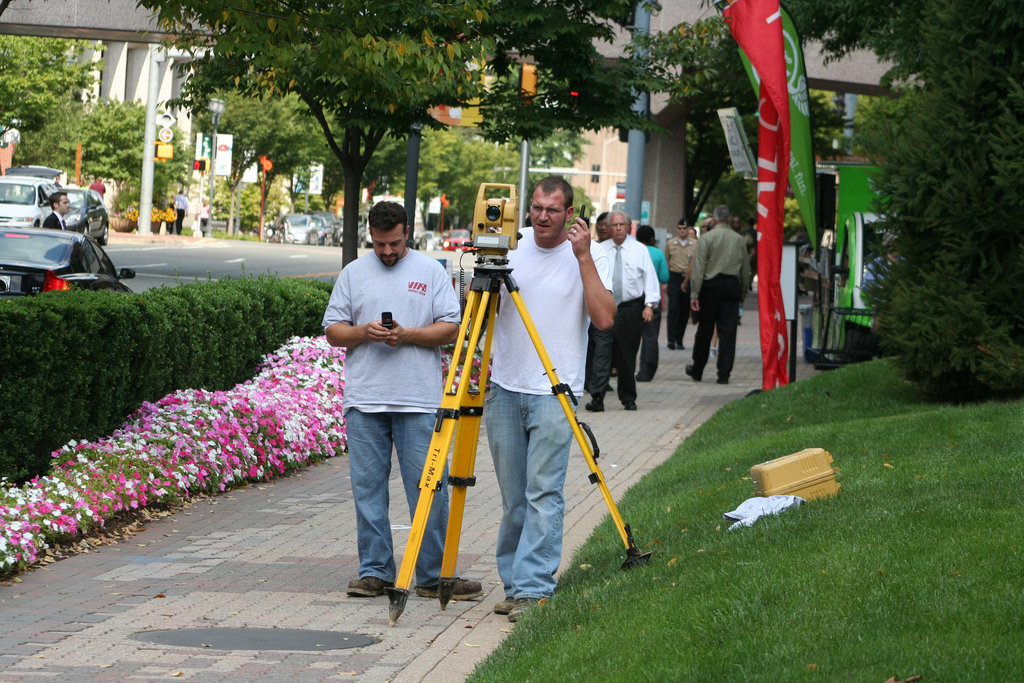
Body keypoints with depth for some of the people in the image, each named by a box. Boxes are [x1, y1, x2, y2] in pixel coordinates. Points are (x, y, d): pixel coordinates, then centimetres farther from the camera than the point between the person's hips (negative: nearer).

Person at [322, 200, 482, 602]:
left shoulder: (431, 271, 7)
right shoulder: (353, 274, 12)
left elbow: (450, 328, 2)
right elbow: (332, 331, 10)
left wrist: (408, 335, -13)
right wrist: (364, 332, -9)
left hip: (420, 401, -2)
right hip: (364, 401, 2)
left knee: (428, 488, -4)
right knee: (368, 489, 3)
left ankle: (434, 576, 1)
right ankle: (375, 572, 11)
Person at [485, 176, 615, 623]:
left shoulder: (590, 257, 0)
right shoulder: (511, 247, 10)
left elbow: (604, 318, -14)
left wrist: (583, 257, -16)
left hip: (554, 393, -4)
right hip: (505, 390, 4)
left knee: (544, 494, -11)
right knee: (513, 498, 8)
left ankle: (533, 588, -11)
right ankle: (513, 584, 16)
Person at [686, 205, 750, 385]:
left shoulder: (707, 238, -4)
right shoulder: (739, 239, 6)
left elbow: (698, 268, -8)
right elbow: (746, 269, 12)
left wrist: (694, 294, -7)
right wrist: (742, 291, 22)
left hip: (711, 285, -2)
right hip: (733, 286, 2)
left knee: (705, 330, 8)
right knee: (728, 331, 1)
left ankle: (697, 370, 18)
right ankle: (724, 374, -2)